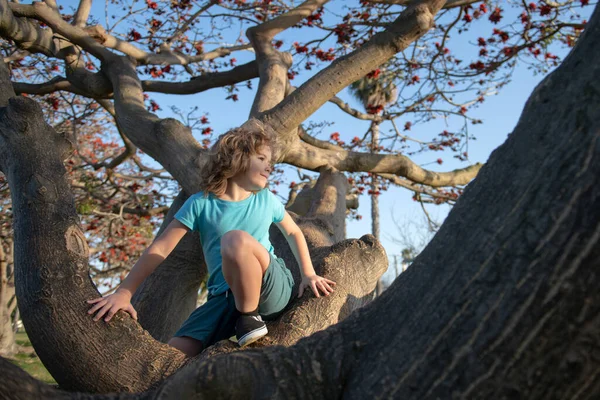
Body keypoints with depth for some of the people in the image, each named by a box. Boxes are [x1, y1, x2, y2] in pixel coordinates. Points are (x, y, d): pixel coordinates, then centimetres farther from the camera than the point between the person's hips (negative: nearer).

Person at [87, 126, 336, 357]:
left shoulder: (266, 199, 9)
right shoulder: (201, 203, 0)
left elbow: (294, 233, 24)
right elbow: (160, 248, -6)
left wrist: (308, 274, 9)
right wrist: (124, 293, -15)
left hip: (273, 289, 0)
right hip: (224, 299, 0)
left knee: (236, 239, -31)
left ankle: (250, 318, -12)